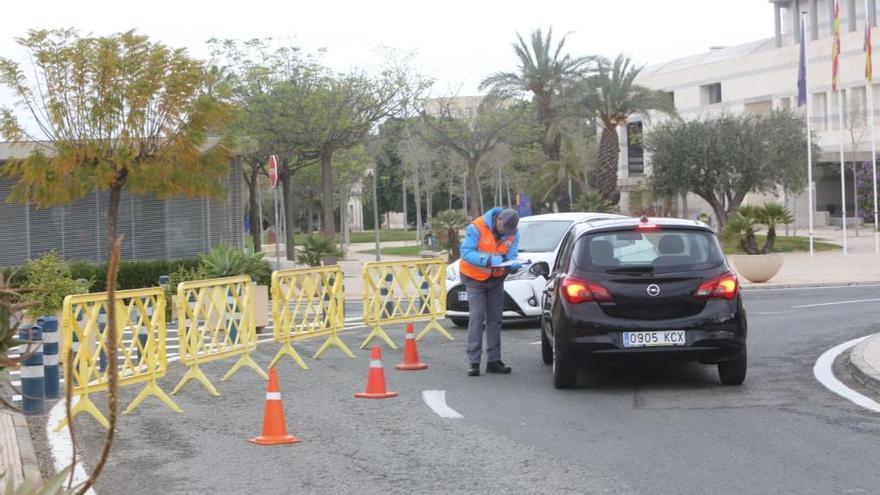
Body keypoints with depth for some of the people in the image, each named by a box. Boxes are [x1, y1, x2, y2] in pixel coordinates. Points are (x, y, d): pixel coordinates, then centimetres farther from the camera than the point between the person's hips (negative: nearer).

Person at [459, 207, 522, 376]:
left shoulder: (513, 234, -7)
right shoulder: (477, 228, -22)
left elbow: (511, 256, -8)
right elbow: (466, 252, -26)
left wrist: (513, 264, -33)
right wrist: (489, 259, -38)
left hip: (496, 279, 5)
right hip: (475, 279, -5)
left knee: (494, 319, 7)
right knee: (476, 318, -12)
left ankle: (494, 360, 13)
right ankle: (474, 362, -11)